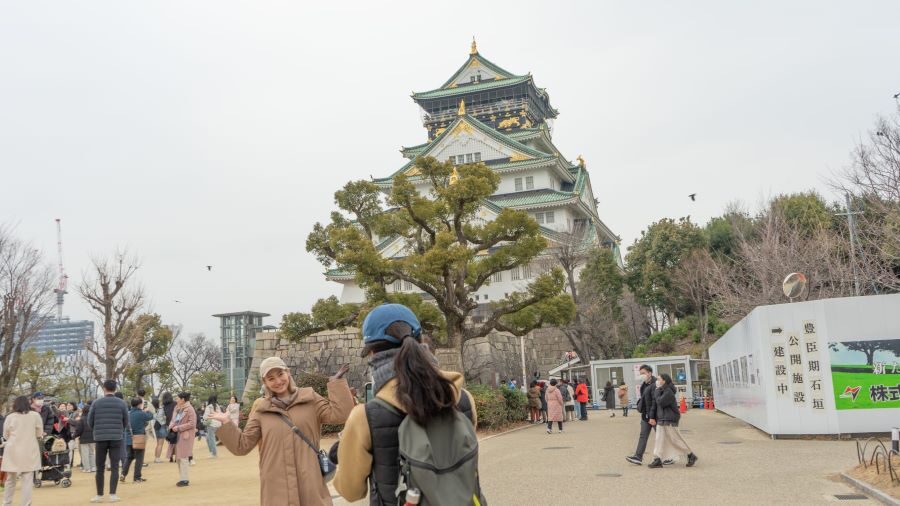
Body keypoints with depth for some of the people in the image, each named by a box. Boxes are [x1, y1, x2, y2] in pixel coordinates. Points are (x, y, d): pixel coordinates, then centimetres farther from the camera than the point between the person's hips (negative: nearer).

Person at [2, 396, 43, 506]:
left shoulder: (10, 417, -1)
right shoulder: (35, 415, -1)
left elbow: (5, 436, 9)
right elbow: (40, 434, 4)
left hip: (13, 451, 1)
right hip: (29, 452, -1)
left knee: (10, 479, 15)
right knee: (27, 480, 0)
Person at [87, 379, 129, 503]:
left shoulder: (96, 403, 1)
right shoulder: (121, 403, 1)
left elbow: (90, 421, 5)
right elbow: (126, 422, 6)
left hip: (101, 438, 1)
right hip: (116, 438, 0)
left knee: (100, 468, 9)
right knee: (114, 467, 2)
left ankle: (99, 495, 11)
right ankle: (112, 494, -3)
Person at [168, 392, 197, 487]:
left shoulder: (189, 409, -13)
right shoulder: (178, 409, 12)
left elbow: (192, 424, -18)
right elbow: (175, 420, 19)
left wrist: (178, 428, -18)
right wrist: (172, 425, -3)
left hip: (185, 436, -8)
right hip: (178, 435, 9)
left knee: (183, 457, -7)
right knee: (179, 457, 12)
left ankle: (185, 479, -2)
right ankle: (183, 478, 21)